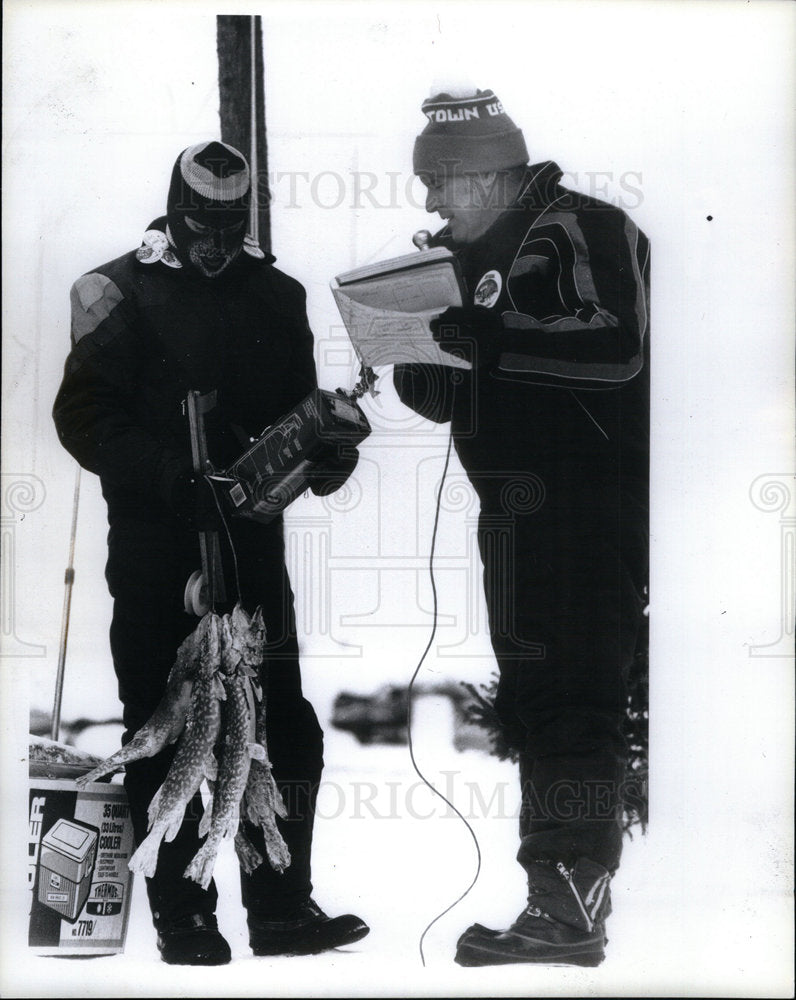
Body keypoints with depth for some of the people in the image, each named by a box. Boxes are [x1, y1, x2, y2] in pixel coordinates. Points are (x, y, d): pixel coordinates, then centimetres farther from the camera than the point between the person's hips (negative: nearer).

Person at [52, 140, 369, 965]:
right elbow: (84, 415, -8)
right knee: (165, 733, 4)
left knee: (284, 727, 2)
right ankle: (179, 910, 13)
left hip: (251, 539, 4)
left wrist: (323, 449, -6)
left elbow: (298, 407, 17)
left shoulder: (275, 296, 12)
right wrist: (168, 471, -22)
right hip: (154, 548, -3)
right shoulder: (121, 293, -1)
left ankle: (282, 904, 11)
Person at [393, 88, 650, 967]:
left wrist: (486, 337, -23)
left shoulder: (584, 233, -8)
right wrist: (411, 353, 1)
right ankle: (569, 893, 22)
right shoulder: (475, 257, 19)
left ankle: (568, 911, -7)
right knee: (535, 699, 12)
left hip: (587, 507, -9)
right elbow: (450, 398, 21)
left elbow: (618, 350, -24)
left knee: (568, 702, -10)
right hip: (521, 513, 9)